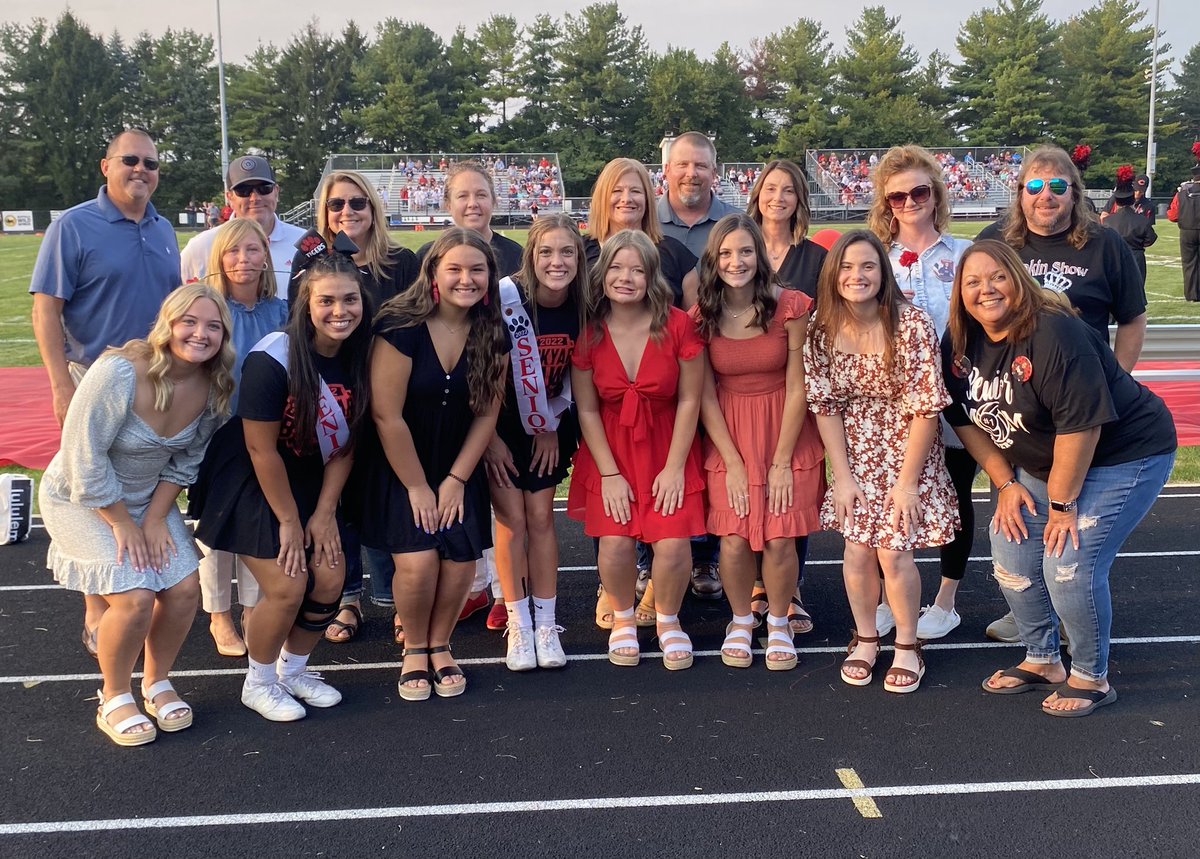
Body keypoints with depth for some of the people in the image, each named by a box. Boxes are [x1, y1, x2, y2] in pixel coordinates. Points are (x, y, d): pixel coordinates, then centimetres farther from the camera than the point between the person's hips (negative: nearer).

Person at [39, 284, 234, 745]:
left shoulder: (213, 386, -13)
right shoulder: (120, 373, -30)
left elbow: (186, 460, 0)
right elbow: (84, 458, -25)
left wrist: (156, 518, -7)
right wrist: (122, 523, -18)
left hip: (149, 497, 5)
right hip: (83, 500, -5)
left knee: (184, 587, -8)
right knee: (134, 596, -19)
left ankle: (157, 683, 18)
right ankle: (114, 700, 6)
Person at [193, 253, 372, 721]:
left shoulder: (357, 359, -7)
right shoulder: (272, 360, -26)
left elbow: (344, 442, 0)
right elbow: (261, 448, -22)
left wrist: (324, 512, -4)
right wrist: (289, 520, -15)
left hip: (309, 485, 6)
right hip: (250, 485, -6)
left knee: (329, 579, 0)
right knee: (287, 587, -11)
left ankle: (293, 670, 26)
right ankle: (259, 683, 15)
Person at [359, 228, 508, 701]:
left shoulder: (493, 335, -4)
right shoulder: (401, 328, -19)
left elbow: (486, 414, 0)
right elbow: (387, 416, -17)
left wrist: (456, 480, -4)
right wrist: (417, 486, -12)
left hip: (459, 469, 4)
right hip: (401, 468, -4)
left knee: (461, 561, -7)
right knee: (416, 563, -16)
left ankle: (440, 646, 21)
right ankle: (414, 651, 13)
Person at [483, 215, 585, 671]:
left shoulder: (582, 308, -9)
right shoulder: (507, 298, -21)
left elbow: (574, 376, 4)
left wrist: (551, 427, 1)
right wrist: (489, 437, -14)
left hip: (549, 429, 3)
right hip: (500, 425, -3)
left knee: (541, 518, 3)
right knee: (511, 520, -3)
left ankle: (546, 624, 12)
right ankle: (518, 626, 8)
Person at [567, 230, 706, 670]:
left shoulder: (677, 325, -11)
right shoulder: (588, 332, -7)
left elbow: (689, 400, -6)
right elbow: (587, 410, -2)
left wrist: (675, 468, -8)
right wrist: (609, 474, -6)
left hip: (667, 448, 0)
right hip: (610, 449, 1)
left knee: (673, 543, -13)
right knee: (614, 541, -14)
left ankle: (667, 620, 17)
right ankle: (622, 618, 17)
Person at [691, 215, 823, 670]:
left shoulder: (790, 306, -10)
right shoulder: (702, 315, -5)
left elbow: (797, 387, -8)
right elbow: (705, 396, -3)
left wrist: (781, 462, -10)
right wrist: (733, 463, -8)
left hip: (786, 432, -1)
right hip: (728, 434, 1)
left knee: (780, 539, -5)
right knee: (734, 540, -6)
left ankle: (778, 624, 20)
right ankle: (740, 622, 21)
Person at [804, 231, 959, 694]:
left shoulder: (912, 324, -20)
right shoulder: (822, 330, -9)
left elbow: (927, 407, -17)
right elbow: (825, 406, -4)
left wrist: (907, 481, -16)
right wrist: (842, 477, -8)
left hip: (907, 451, -3)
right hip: (856, 455, 3)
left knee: (893, 550, -8)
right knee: (857, 550, -1)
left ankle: (907, 647, 16)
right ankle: (865, 639, 24)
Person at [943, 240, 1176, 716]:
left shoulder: (1054, 333, -28)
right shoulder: (959, 346, -5)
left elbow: (1081, 424, -28)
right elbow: (968, 420, 6)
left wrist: (1062, 504, -21)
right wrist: (1005, 484, 0)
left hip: (1124, 455, -8)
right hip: (1042, 463, 8)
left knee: (1069, 565, -15)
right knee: (1011, 554, 3)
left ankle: (1092, 678, 8)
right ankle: (1042, 660, 25)